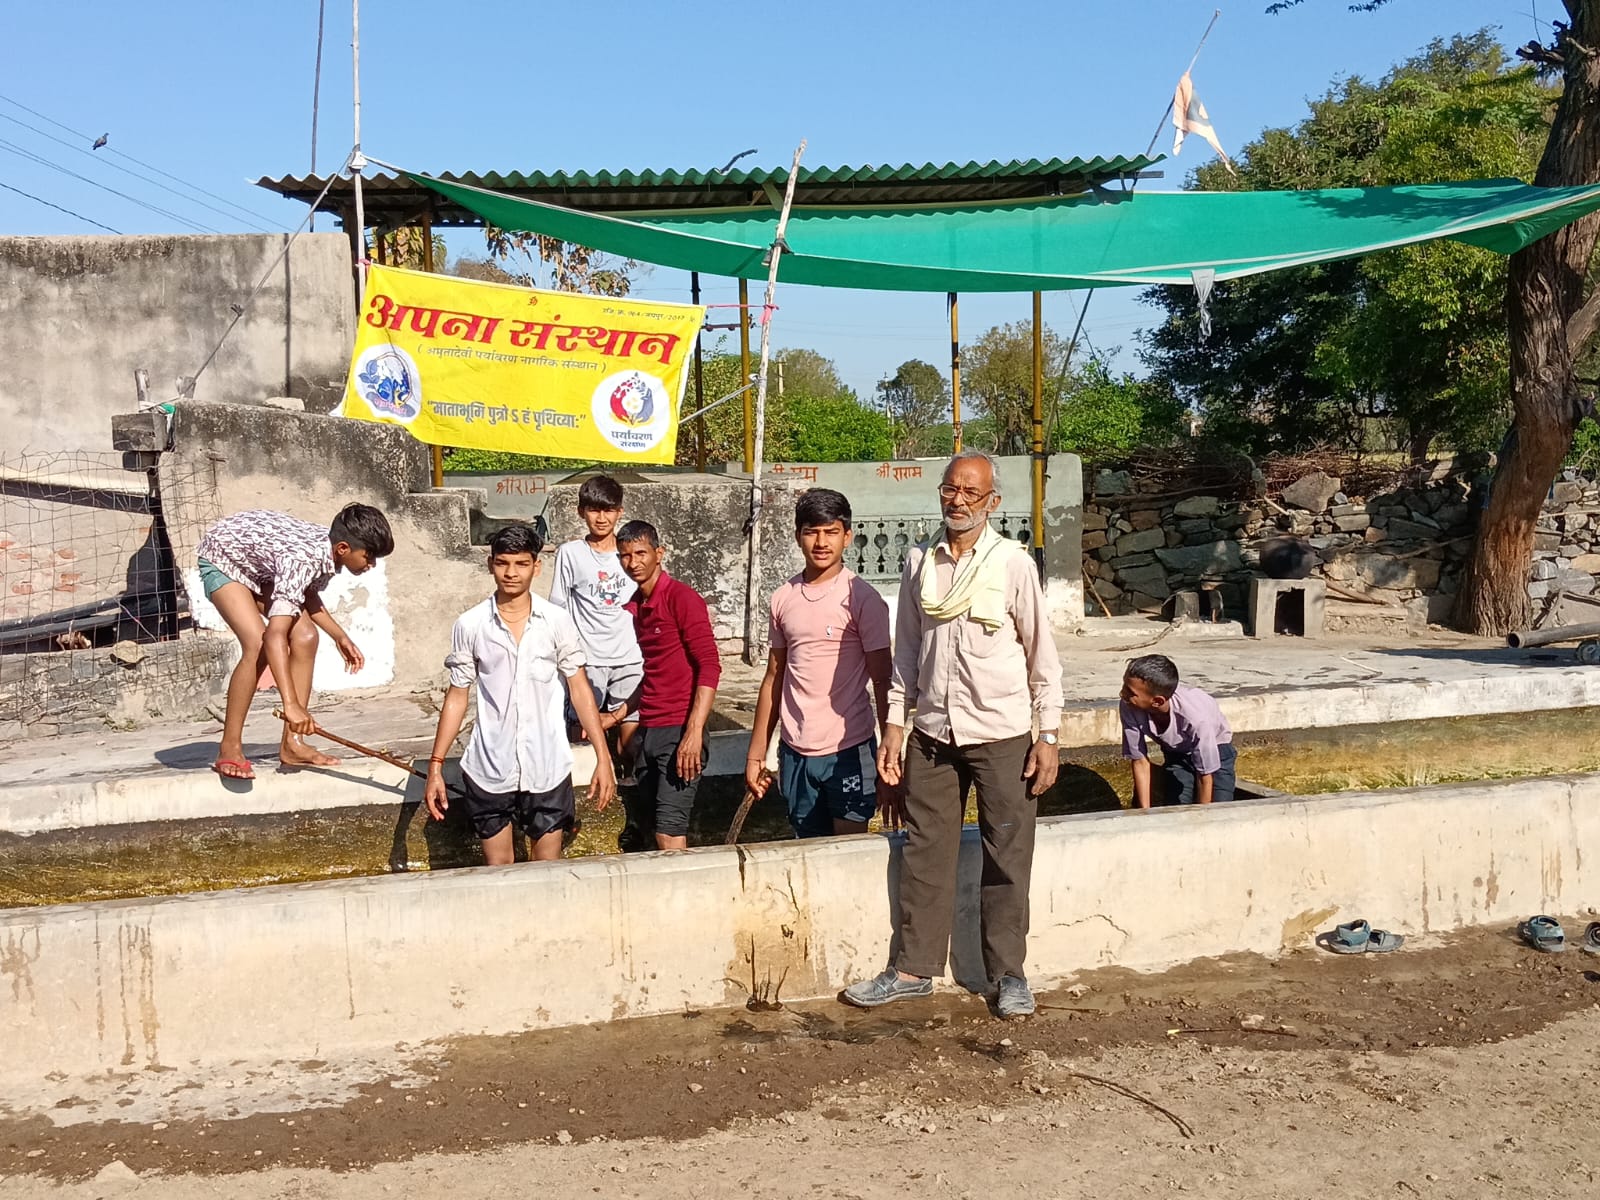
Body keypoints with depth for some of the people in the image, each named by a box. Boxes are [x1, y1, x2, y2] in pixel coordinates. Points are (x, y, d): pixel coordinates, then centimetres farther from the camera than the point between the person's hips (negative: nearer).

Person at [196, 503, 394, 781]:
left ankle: (292, 744, -2)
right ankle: (229, 750, -14)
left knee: (306, 637, -7)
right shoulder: (302, 559, -40)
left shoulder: (329, 547, -16)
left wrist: (340, 636, 0)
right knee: (258, 644, -26)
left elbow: (307, 593, 8)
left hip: (261, 565, 8)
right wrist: (291, 704, -55)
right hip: (222, 558, -8)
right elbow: (274, 636, -49)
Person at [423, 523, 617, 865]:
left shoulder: (557, 621, -5)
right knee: (498, 872, 11)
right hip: (489, 770, 1)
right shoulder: (470, 625, -3)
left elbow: (579, 688, 0)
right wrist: (436, 765, 1)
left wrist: (603, 757, -4)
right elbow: (457, 697, 4)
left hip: (547, 768, 0)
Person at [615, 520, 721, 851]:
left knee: (670, 834, -11)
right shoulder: (630, 606, 12)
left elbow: (710, 665, -15)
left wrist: (694, 731, -22)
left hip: (678, 730, -7)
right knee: (651, 825, 10)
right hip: (644, 731, 7)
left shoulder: (682, 598, -9)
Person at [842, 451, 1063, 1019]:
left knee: (1006, 859, 5)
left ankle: (1008, 972, 20)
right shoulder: (919, 563, 6)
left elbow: (1042, 654, -2)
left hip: (1001, 735, -3)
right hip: (932, 733, 3)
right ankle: (914, 967, 21)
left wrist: (1048, 736, -5)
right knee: (924, 853, 9)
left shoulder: (1013, 563, -5)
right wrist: (894, 724, 8)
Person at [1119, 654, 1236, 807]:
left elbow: (1205, 777, -28)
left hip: (1216, 750, -3)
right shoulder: (1130, 707, -33)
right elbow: (1140, 761, -19)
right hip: (1175, 753, 3)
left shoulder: (1196, 717, -42)